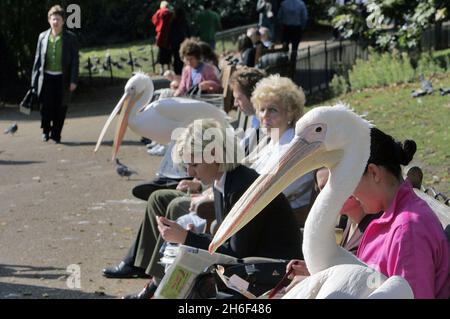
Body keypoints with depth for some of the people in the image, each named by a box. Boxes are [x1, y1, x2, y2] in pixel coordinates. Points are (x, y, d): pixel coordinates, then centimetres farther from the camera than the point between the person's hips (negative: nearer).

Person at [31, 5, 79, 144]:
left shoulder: (70, 38, -1)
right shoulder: (43, 37, 6)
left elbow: (75, 61, -1)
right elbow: (38, 59, 11)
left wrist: (73, 81, -8)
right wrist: (35, 80, 7)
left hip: (62, 78, -1)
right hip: (46, 76, 1)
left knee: (60, 108, 3)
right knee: (45, 105, -9)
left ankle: (56, 134, 17)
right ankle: (46, 130, 15)